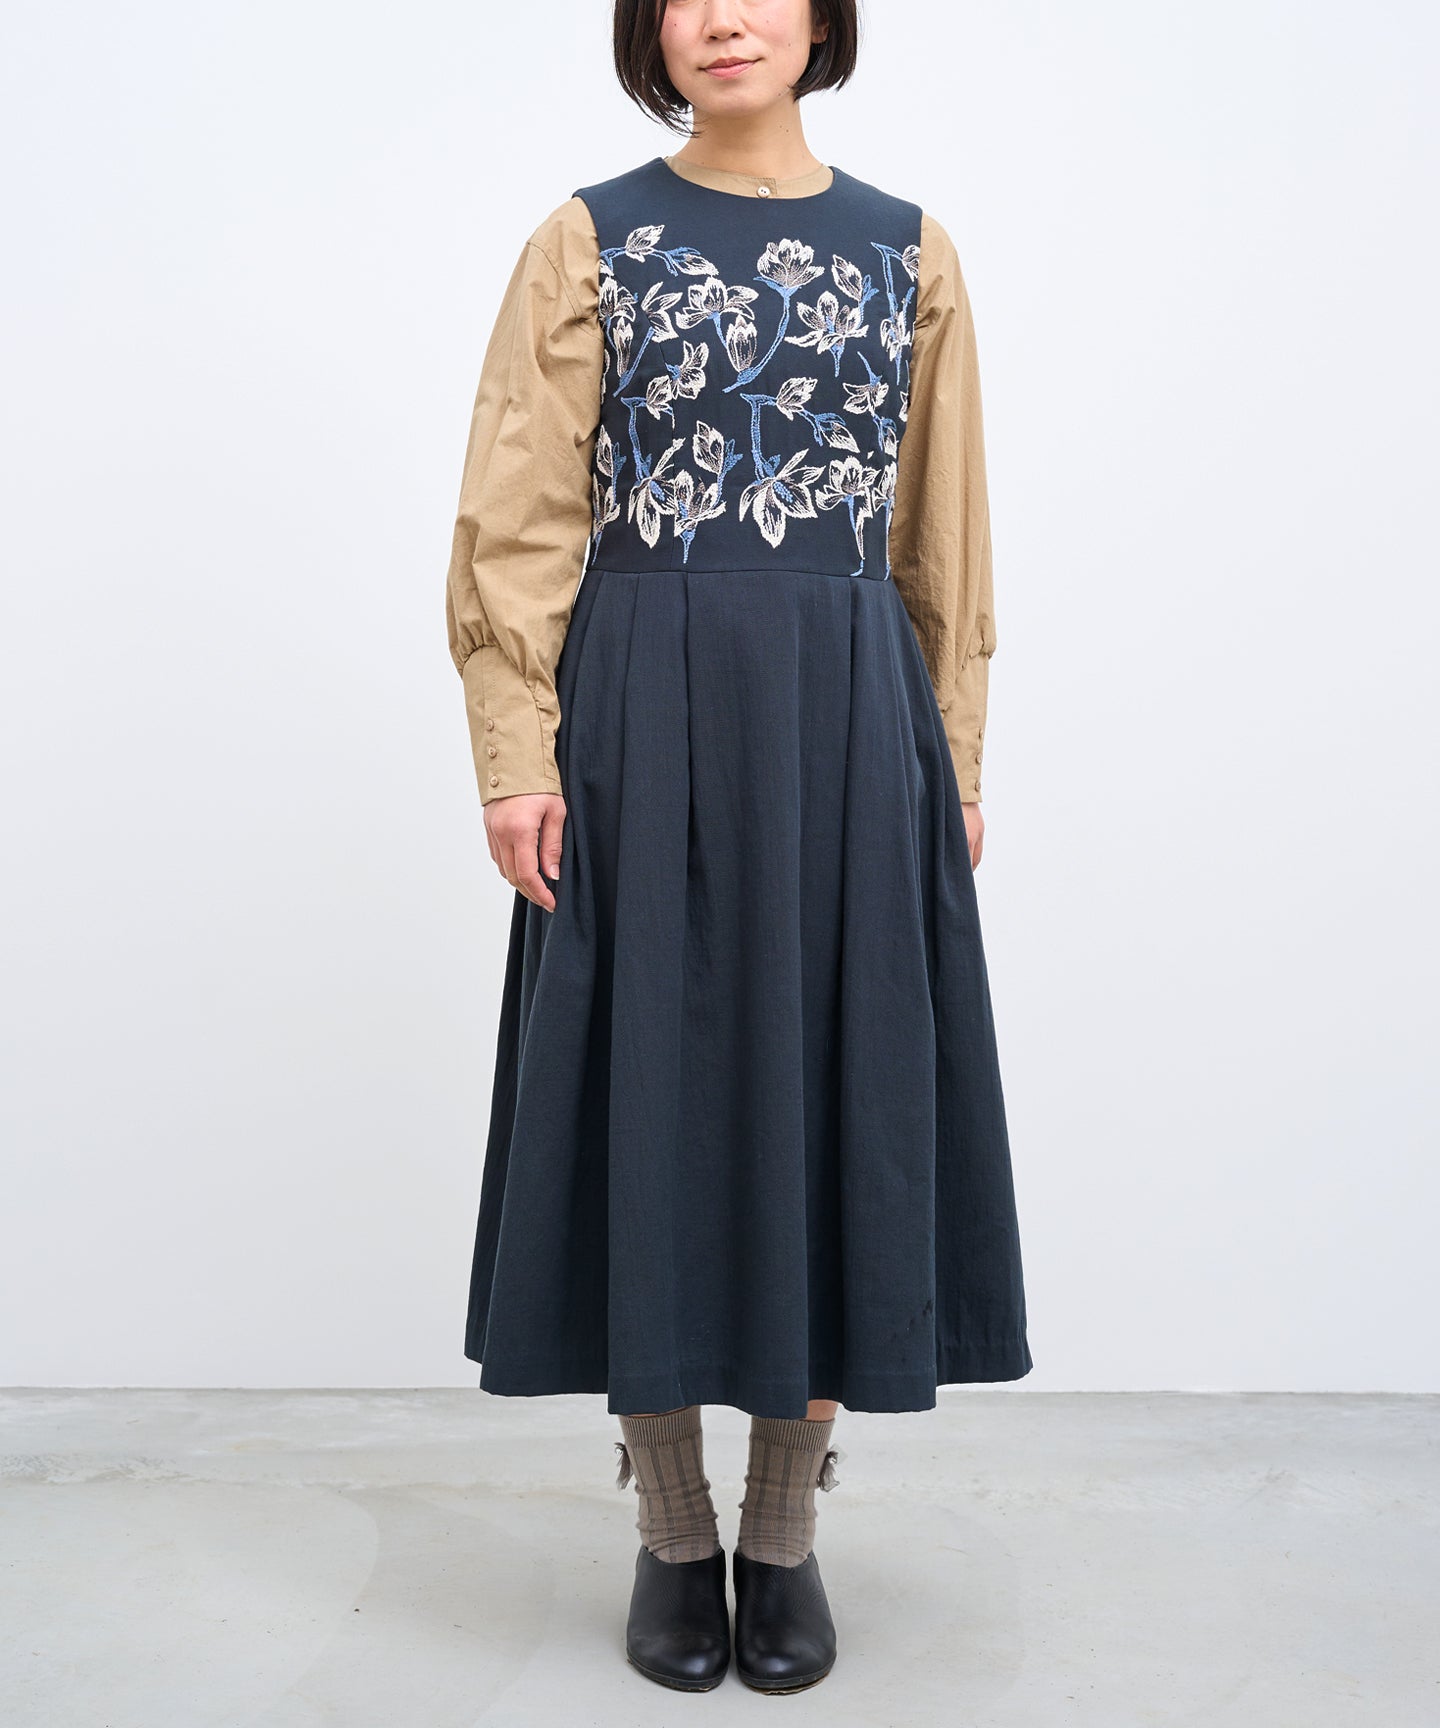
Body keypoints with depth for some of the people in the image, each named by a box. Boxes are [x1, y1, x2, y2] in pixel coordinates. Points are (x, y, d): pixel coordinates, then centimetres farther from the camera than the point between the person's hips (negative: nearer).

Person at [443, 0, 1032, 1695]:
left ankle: (784, 1533, 21)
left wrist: (952, 759, 8)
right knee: (651, 1089, 2)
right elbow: (521, 525, 0)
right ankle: (672, 1534, 20)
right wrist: (517, 757, -9)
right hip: (643, 721, -1)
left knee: (837, 1091, 3)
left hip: (848, 724, 2)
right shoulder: (588, 240, 6)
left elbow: (943, 537, 12)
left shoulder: (908, 253, 12)